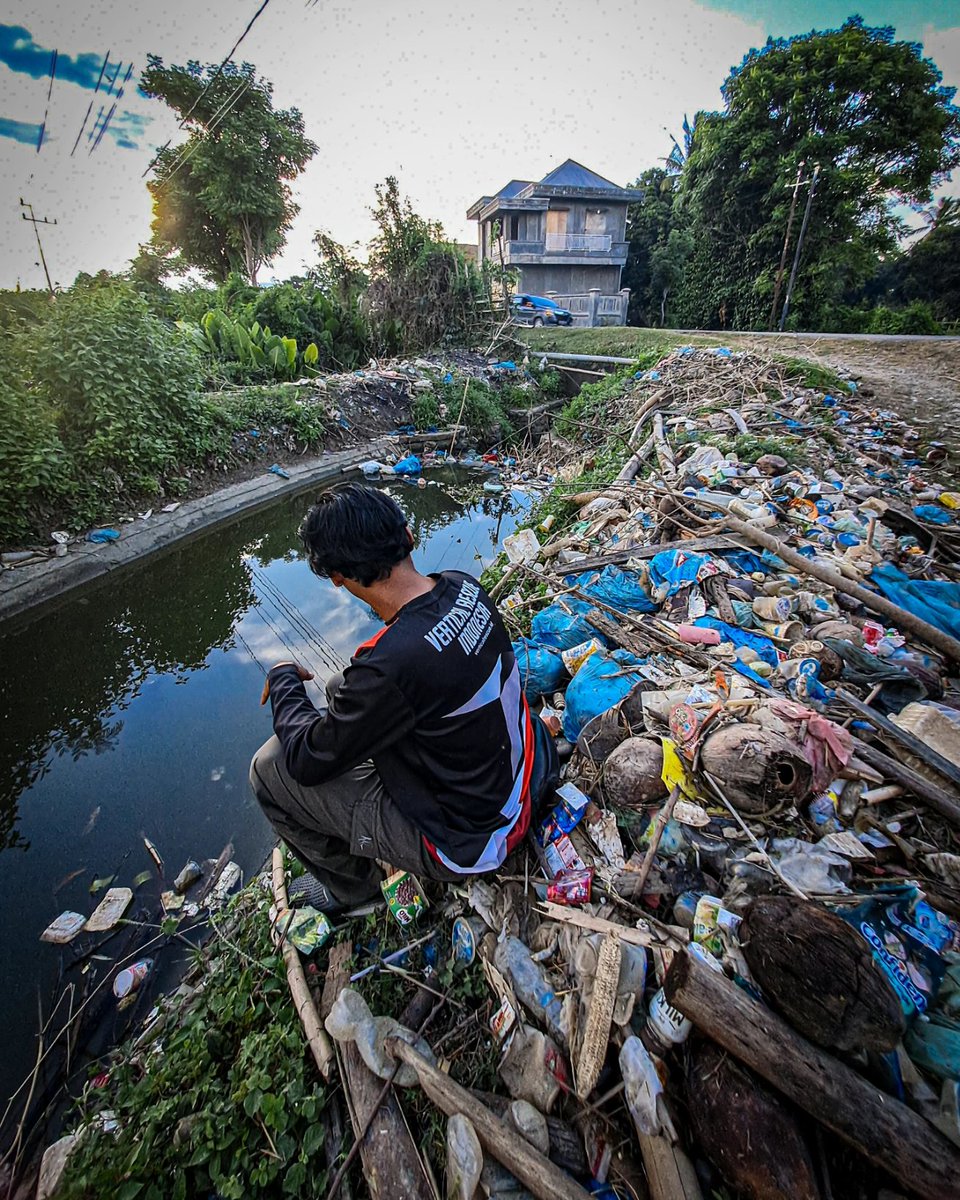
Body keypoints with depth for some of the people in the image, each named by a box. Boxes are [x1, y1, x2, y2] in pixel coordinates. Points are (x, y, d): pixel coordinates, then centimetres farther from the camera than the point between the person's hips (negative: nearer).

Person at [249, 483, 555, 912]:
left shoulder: (389, 667, -37)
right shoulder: (464, 587, -13)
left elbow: (308, 761, -18)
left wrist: (284, 679, -2)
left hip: (468, 839, -7)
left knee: (270, 769, -5)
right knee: (342, 692, 17)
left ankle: (348, 886, 22)